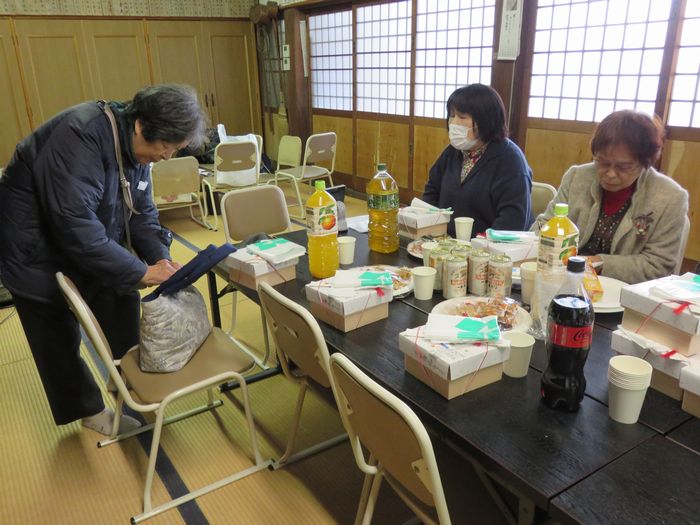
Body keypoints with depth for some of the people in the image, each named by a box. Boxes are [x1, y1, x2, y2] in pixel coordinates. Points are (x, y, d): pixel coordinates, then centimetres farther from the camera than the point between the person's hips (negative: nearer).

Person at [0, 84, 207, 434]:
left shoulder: (135, 143, -6)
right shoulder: (81, 136, -33)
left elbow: (141, 211, -1)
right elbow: (76, 226, -38)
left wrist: (160, 258, -17)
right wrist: (141, 272, -32)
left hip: (92, 246, 7)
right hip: (39, 256, -7)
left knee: (125, 323, 8)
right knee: (59, 339, 9)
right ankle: (88, 410, 27)